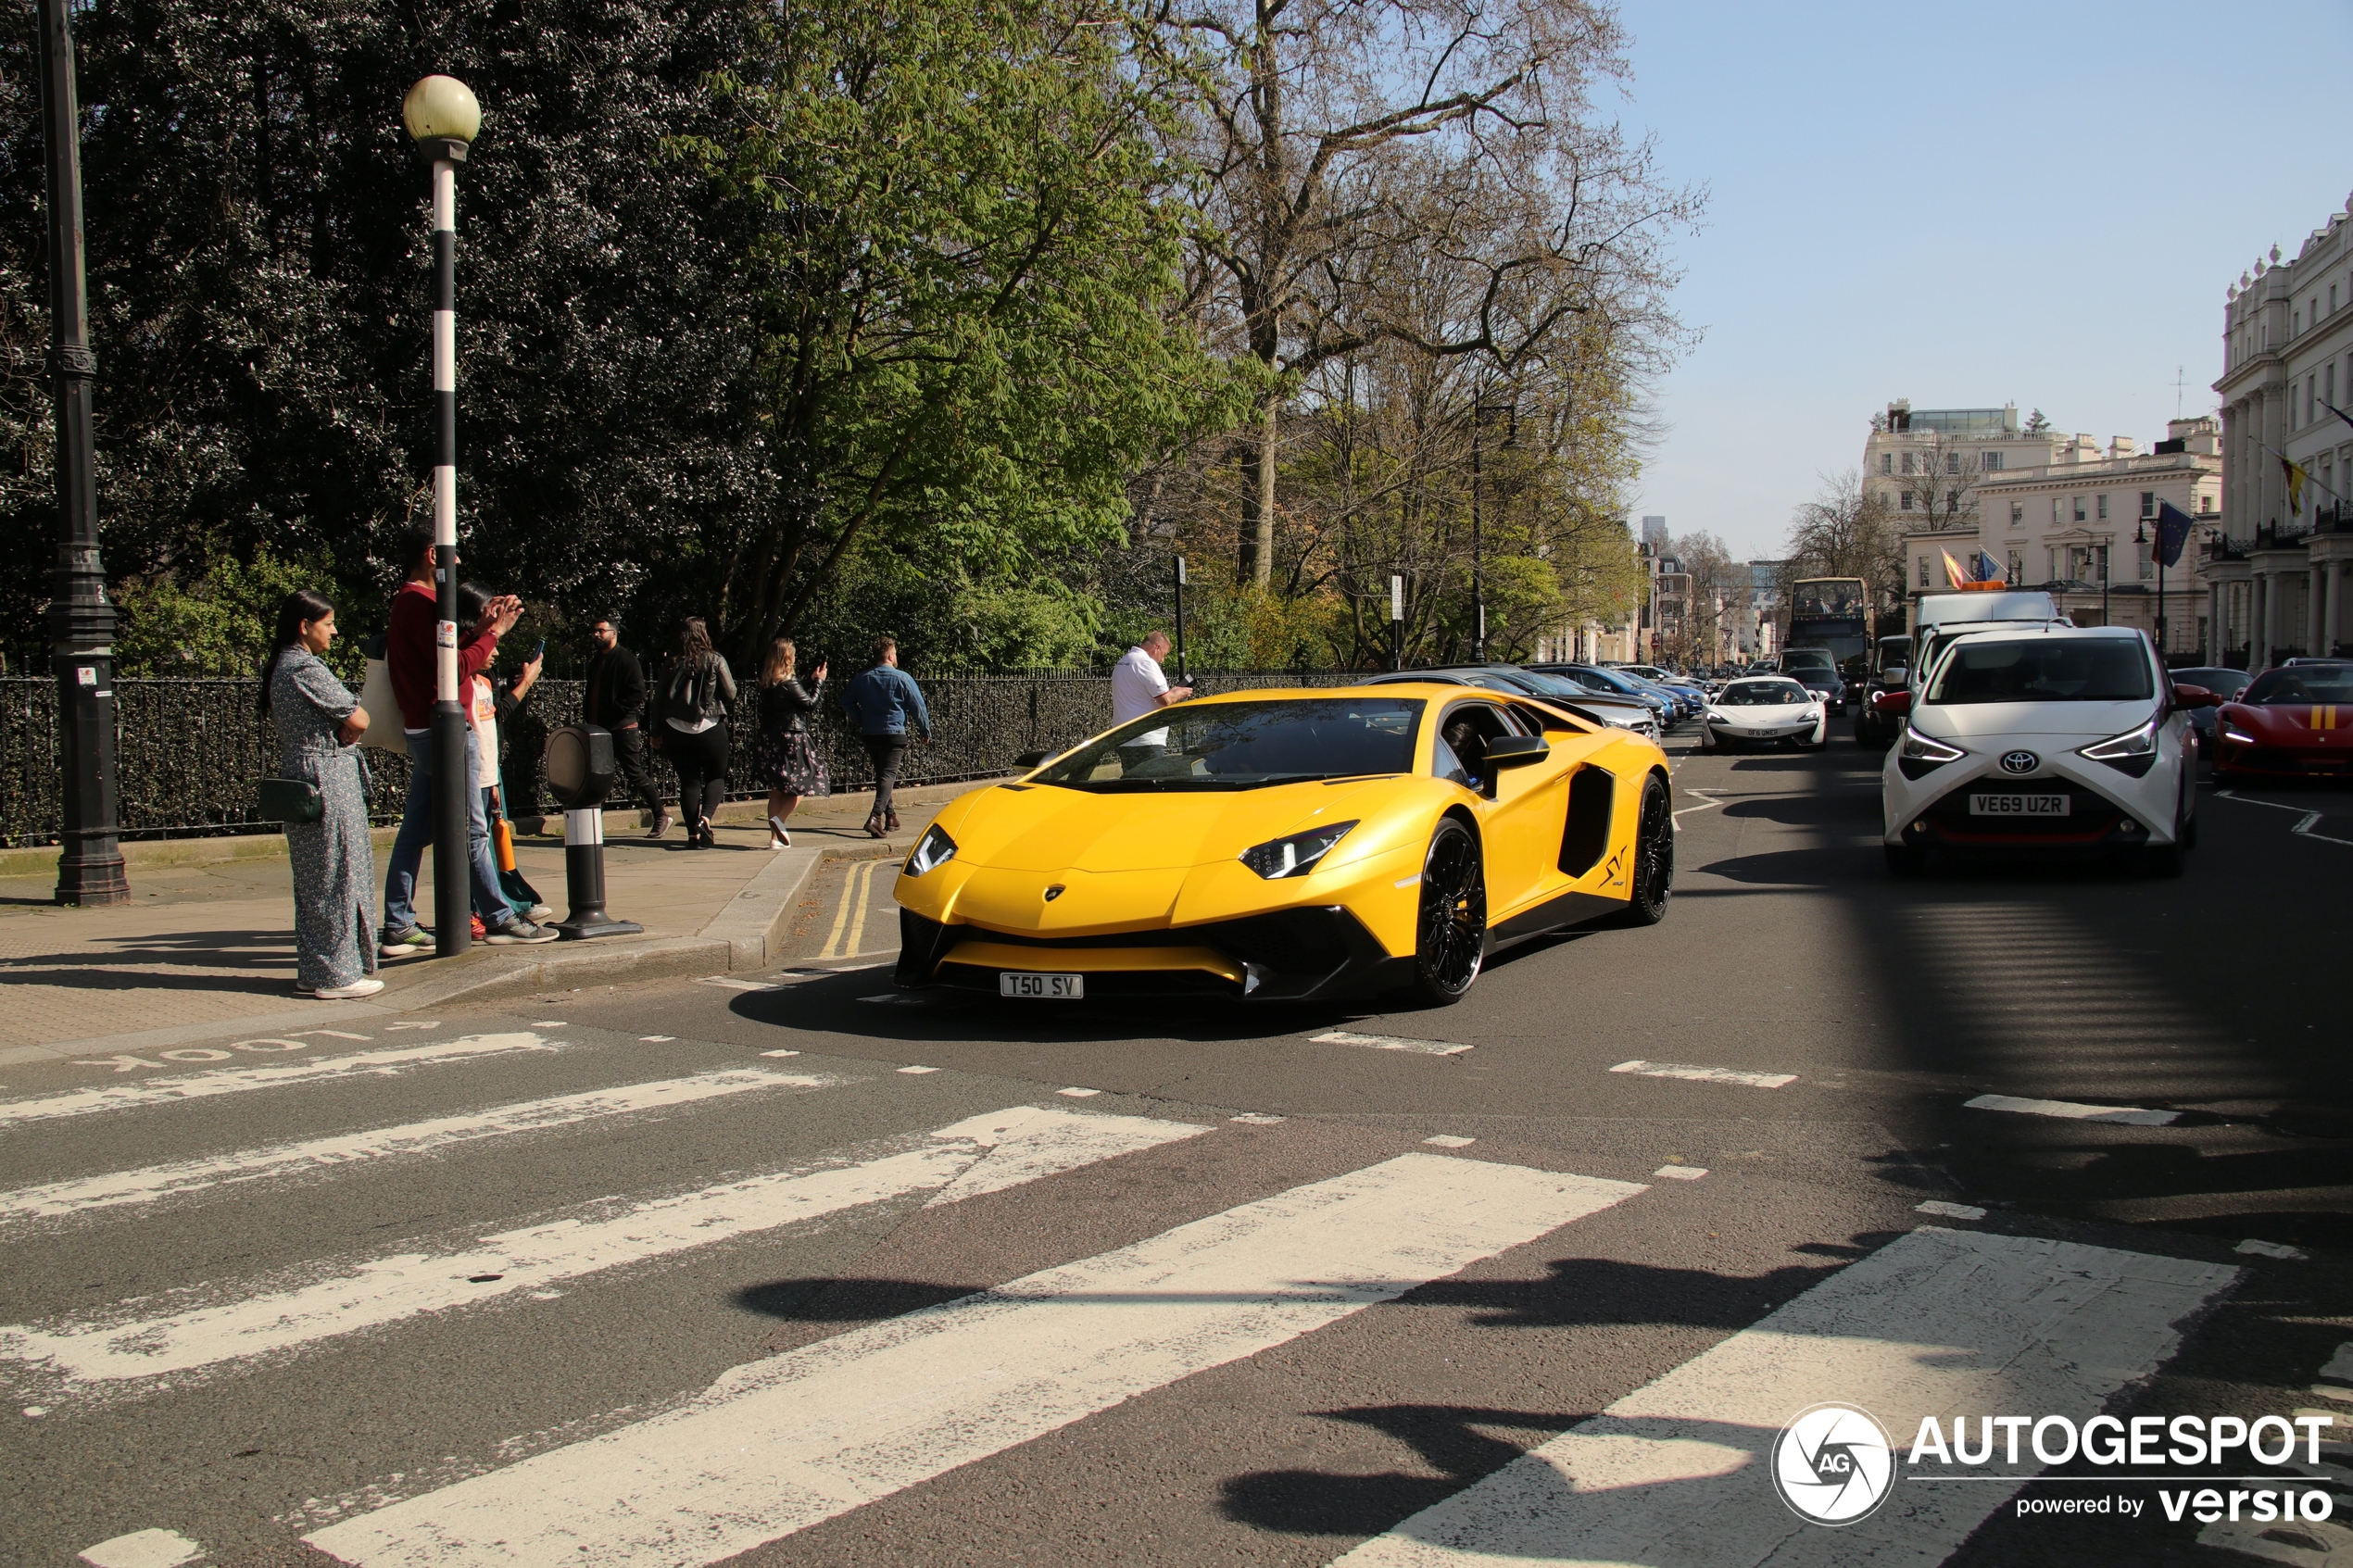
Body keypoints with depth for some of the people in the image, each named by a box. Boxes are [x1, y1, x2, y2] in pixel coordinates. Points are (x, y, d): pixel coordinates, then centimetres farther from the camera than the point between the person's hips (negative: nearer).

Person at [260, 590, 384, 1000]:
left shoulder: (280, 668, 15)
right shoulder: (306, 669, -16)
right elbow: (358, 721, -16)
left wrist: (341, 736, -3)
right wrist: (346, 736, 3)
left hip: (298, 775, 10)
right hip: (328, 778, -10)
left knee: (313, 880, 14)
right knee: (337, 878, -4)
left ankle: (312, 970, 19)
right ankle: (336, 975, 1)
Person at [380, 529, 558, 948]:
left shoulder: (408, 601, 18)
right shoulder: (421, 603, -14)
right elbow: (457, 667, -19)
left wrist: (479, 627, 8)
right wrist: (493, 632, -9)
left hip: (421, 731, 10)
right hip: (444, 732, -10)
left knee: (415, 832, 9)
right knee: (472, 831, -4)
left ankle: (399, 927, 10)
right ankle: (500, 919, 1)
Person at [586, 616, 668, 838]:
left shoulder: (626, 659, -9)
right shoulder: (595, 660, 17)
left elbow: (637, 694, -16)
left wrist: (616, 710, -19)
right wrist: (588, 714, 10)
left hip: (622, 728, -8)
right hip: (600, 728, 8)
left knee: (635, 774, -3)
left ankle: (661, 815, 9)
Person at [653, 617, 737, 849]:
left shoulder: (673, 663, 0)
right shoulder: (715, 660, -7)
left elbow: (661, 698, 3)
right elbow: (730, 694, -3)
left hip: (676, 731, 2)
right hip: (710, 728, -2)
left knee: (688, 781, 9)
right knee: (716, 776, 12)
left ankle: (694, 833, 6)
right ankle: (704, 817, -11)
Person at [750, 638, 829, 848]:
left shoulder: (766, 683, 6)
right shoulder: (788, 683, -17)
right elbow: (810, 704, -8)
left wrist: (812, 681, 15)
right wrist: (819, 681, 4)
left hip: (771, 742, 7)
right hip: (791, 740, -7)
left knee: (776, 790, 11)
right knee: (801, 785, 5)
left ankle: (775, 838, 12)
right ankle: (779, 819, -15)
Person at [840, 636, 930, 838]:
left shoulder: (862, 679, 5)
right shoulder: (902, 678, -6)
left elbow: (847, 702, 7)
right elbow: (918, 707, -4)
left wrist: (861, 722, 16)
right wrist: (925, 731, 7)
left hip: (871, 735, 5)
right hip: (894, 733, -5)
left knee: (881, 774, 17)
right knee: (888, 774, -10)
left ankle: (890, 816, 25)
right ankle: (876, 815, -28)